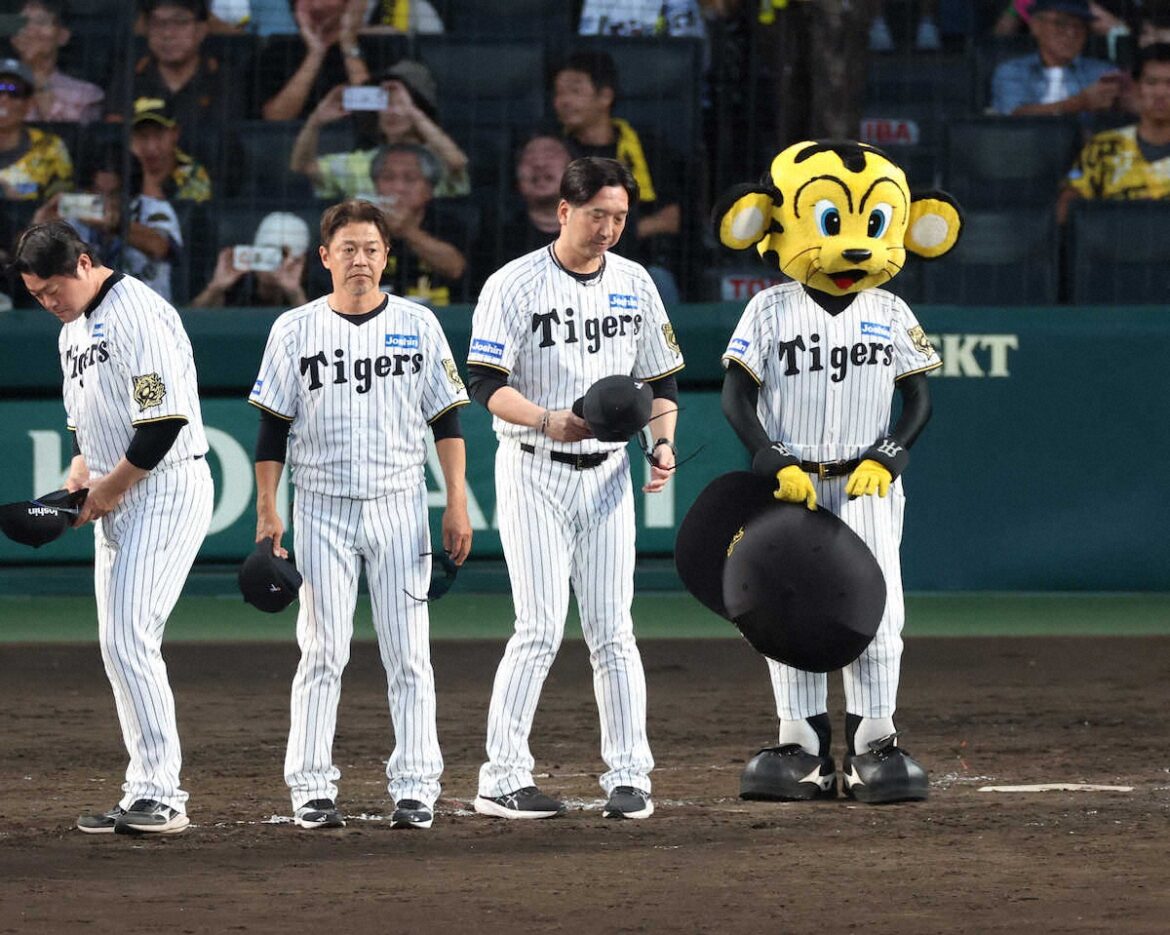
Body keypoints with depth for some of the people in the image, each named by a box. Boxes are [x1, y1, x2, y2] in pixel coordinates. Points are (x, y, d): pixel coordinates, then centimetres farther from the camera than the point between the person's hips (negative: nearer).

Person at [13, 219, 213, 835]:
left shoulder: (137, 315, -16)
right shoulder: (73, 329, 16)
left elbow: (166, 421, -22)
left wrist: (109, 488, -14)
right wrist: (76, 481, 6)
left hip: (167, 490, -10)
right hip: (116, 501, 10)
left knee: (129, 641, -16)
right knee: (118, 648, 7)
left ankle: (161, 796, -14)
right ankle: (147, 793, 11)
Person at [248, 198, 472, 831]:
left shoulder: (418, 326, 6)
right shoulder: (295, 330, 4)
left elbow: (446, 421, 8)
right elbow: (273, 428, 5)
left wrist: (457, 506, 1)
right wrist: (267, 512, -2)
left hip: (399, 506, 1)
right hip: (322, 509, -1)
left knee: (408, 653, -1)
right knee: (323, 653, -2)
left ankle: (414, 788, 2)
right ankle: (312, 788, 1)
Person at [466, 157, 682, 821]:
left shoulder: (634, 285, 8)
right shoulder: (515, 286, -8)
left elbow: (662, 380, 15)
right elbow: (486, 385, -13)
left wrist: (664, 444, -3)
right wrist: (550, 421, -29)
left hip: (607, 473, 4)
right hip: (534, 472, -4)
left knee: (613, 630, 3)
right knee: (541, 629, -9)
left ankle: (629, 776, 6)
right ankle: (502, 780, -4)